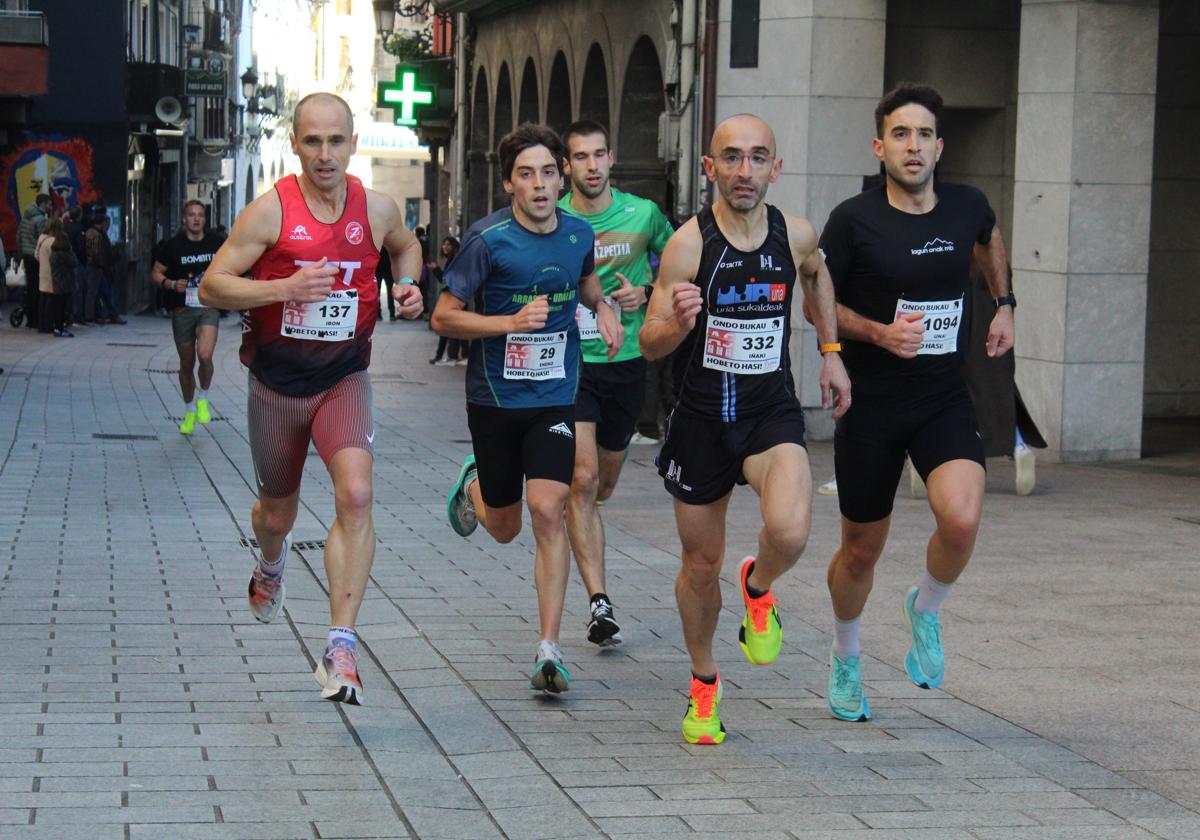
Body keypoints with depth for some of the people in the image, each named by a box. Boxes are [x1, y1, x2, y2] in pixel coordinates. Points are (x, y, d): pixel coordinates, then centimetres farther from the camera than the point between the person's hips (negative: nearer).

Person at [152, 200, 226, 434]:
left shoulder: (216, 242, 2)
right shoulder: (173, 246, -3)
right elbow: (155, 273, 2)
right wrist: (171, 284, -16)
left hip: (209, 308, -1)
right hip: (182, 310, 1)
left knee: (204, 355, -23)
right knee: (187, 364, 9)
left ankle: (203, 398, 4)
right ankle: (189, 411, 30)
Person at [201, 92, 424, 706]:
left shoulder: (376, 209, -4)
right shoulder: (271, 210, -13)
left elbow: (406, 245, 20)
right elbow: (211, 287, -12)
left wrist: (407, 286, -1)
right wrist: (285, 288, -26)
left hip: (344, 378, 1)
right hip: (277, 379, 0)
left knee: (356, 495, -23)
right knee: (277, 512, 16)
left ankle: (341, 650, -22)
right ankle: (270, 564, 56)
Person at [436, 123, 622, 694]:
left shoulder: (579, 234, 0)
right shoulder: (489, 239, -13)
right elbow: (443, 317, -11)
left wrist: (602, 308, 2)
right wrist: (512, 321, -24)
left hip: (555, 398, 2)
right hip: (494, 397, -2)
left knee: (547, 510, -15)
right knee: (505, 529, 12)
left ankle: (548, 652, -10)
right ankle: (473, 484, 50)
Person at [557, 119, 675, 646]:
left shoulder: (643, 215, -1)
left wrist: (647, 294, -4)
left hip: (625, 363, 2)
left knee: (603, 488, 14)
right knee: (582, 479, -17)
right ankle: (599, 603, -17)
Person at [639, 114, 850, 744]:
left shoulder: (796, 235, -3)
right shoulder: (689, 243, -12)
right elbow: (649, 344, -10)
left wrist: (831, 349, 18)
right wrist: (678, 323, -31)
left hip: (773, 414, 1)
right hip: (701, 417, -1)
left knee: (789, 531, -27)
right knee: (701, 565, 11)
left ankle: (758, 587, 10)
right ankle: (703, 686, 37)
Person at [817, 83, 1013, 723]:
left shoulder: (966, 207, -1)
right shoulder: (854, 219, -12)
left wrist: (1003, 304, 17)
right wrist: (878, 333, -15)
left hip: (945, 400, 2)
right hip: (870, 405, -2)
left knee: (961, 520, -24)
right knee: (862, 550, 10)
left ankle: (925, 611, 9)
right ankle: (845, 662, 38)